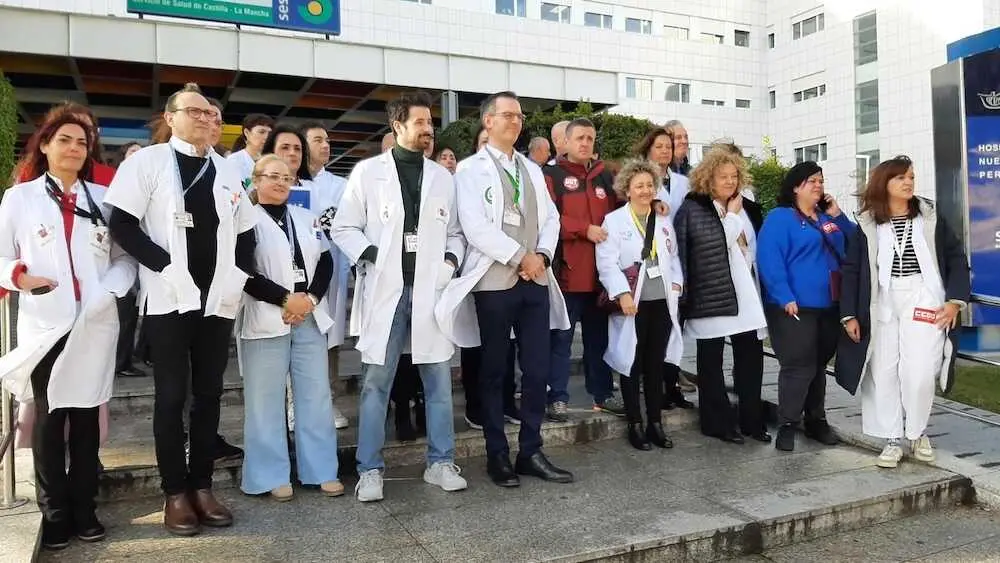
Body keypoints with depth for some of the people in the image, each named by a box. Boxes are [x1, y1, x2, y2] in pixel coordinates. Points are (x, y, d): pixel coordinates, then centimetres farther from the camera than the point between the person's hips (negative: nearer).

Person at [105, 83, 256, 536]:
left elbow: (245, 234, 16)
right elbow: (122, 225, -6)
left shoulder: (227, 172, 13)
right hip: (169, 298, -4)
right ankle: (175, 493, 11)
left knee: (209, 394, 8)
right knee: (171, 396, 1)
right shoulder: (147, 162, 1)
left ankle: (202, 486, 18)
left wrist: (238, 276, 1)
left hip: (218, 300, 4)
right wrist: (166, 267, -14)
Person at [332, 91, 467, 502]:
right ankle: (370, 470, 12)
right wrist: (373, 257, -12)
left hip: (431, 289, 3)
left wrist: (451, 261, -4)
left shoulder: (442, 177, 12)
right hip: (385, 289, -2)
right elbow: (344, 228, 3)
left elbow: (455, 232, 15)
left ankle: (440, 462, 19)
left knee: (438, 379, 6)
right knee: (376, 381, 2)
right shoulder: (368, 171, 4)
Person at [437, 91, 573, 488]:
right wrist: (520, 256, -13)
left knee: (537, 370, 5)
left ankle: (531, 452, 17)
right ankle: (497, 455, 15)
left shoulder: (532, 169, 17)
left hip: (536, 280, 5)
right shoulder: (471, 170, -1)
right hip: (495, 281, -5)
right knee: (493, 372, 4)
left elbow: (551, 217, 13)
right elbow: (475, 227, -13)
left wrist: (542, 255, -5)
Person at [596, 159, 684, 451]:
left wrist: (676, 282, 3)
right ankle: (635, 425, 12)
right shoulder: (613, 221, -3)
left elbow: (673, 257, 19)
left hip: (662, 302, 5)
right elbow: (607, 262, -10)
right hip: (633, 303, -5)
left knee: (656, 364, 10)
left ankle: (655, 423, 18)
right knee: (633, 365, 2)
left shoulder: (664, 221, 15)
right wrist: (623, 293, -20)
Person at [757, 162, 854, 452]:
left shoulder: (828, 218, 17)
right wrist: (785, 297, -24)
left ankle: (816, 421, 27)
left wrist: (838, 216, 2)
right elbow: (769, 260, -17)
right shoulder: (779, 218, -6)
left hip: (829, 305, 7)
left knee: (819, 365, 16)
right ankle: (787, 425, 4)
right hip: (795, 306, -7)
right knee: (799, 366, -7)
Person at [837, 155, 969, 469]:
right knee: (883, 374, 2)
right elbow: (851, 270, 4)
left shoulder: (930, 218, 5)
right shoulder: (867, 225, 4)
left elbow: (957, 258, 7)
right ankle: (893, 440, 15)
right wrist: (849, 314, -1)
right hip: (881, 305, 1)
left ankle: (917, 433, 17)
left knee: (917, 373, -7)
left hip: (923, 301, -1)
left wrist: (955, 300, -4)